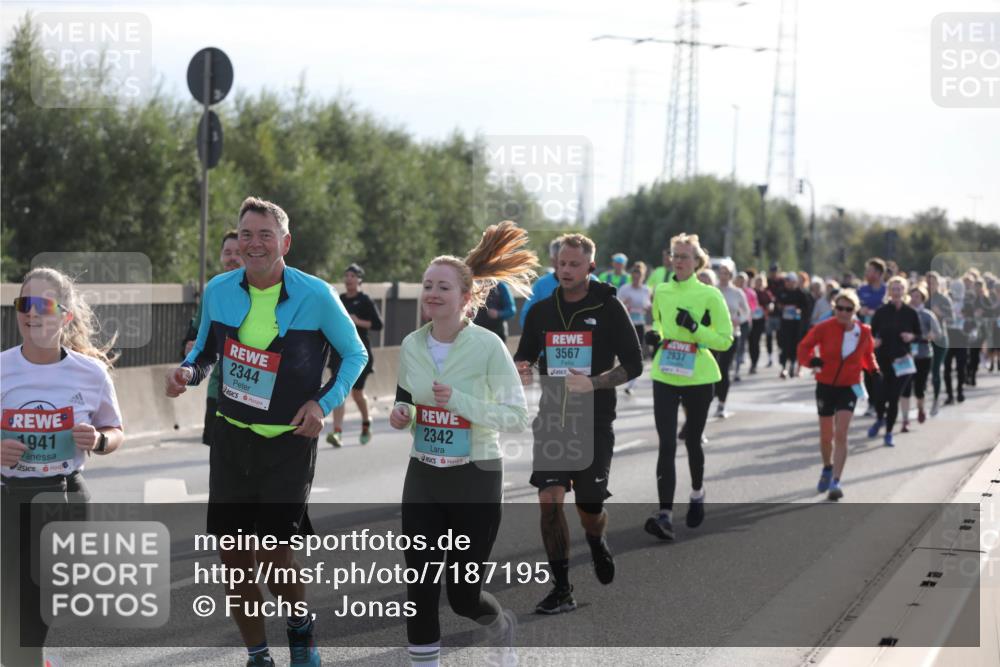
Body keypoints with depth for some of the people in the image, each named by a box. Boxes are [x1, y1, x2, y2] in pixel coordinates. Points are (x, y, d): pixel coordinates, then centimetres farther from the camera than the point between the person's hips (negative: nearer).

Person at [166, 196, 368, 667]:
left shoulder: (315, 296, -10)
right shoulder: (218, 291, -1)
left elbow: (355, 354, 1)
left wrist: (323, 403, -11)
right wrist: (188, 372, -8)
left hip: (289, 444, -3)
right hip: (231, 437, 4)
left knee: (274, 555, -9)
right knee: (233, 556, 5)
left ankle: (301, 624, 24)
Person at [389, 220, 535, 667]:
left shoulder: (488, 346, -15)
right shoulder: (411, 345, 0)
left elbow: (518, 417, -16)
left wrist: (459, 401, -26)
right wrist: (400, 414, -5)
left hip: (475, 479, -4)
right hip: (423, 477, 4)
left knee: (463, 595, 4)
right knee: (419, 585, -2)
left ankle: (501, 624, 39)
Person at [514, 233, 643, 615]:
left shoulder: (609, 308, -5)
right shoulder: (541, 311, 5)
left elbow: (633, 365, -5)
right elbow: (524, 358, 15)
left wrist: (593, 383, -20)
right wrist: (521, 372, -10)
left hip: (594, 422, -2)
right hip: (551, 419, 2)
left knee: (589, 509, 4)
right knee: (549, 501, -10)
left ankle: (597, 542, 42)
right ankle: (562, 590, -2)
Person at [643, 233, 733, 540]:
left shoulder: (710, 295, -7)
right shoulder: (661, 292, 5)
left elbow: (725, 340, -7)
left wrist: (694, 327, -20)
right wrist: (655, 334, 1)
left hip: (698, 378, -2)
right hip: (665, 377, 2)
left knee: (692, 441, 13)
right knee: (666, 445, -9)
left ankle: (697, 494, 42)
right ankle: (665, 515, -16)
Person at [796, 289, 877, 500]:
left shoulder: (864, 332, -5)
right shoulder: (824, 328, -12)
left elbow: (868, 354, 14)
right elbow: (804, 347, -10)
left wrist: (873, 370, -2)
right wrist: (811, 360, -30)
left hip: (848, 388, 0)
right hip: (825, 386, 0)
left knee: (841, 435, -14)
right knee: (826, 436, 12)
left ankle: (836, 482, -13)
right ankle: (828, 469, 41)